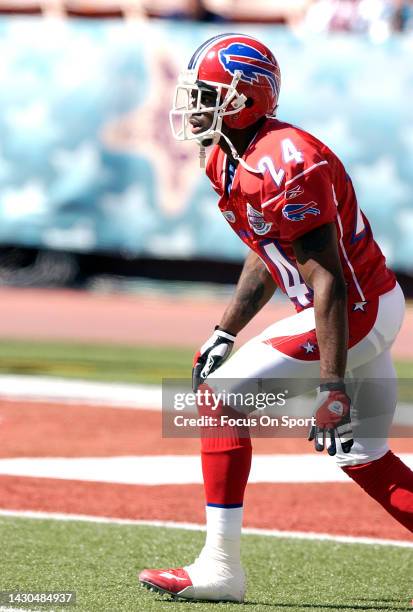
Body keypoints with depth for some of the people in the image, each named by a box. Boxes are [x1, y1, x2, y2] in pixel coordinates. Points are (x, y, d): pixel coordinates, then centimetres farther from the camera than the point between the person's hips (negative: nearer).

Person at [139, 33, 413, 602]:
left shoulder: (284, 165, -24)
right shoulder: (229, 159, 7)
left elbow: (328, 281, -25)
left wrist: (332, 386, -27)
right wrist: (224, 334, 17)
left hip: (355, 312, -10)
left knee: (220, 396, -8)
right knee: (361, 456, 18)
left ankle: (220, 568, -5)